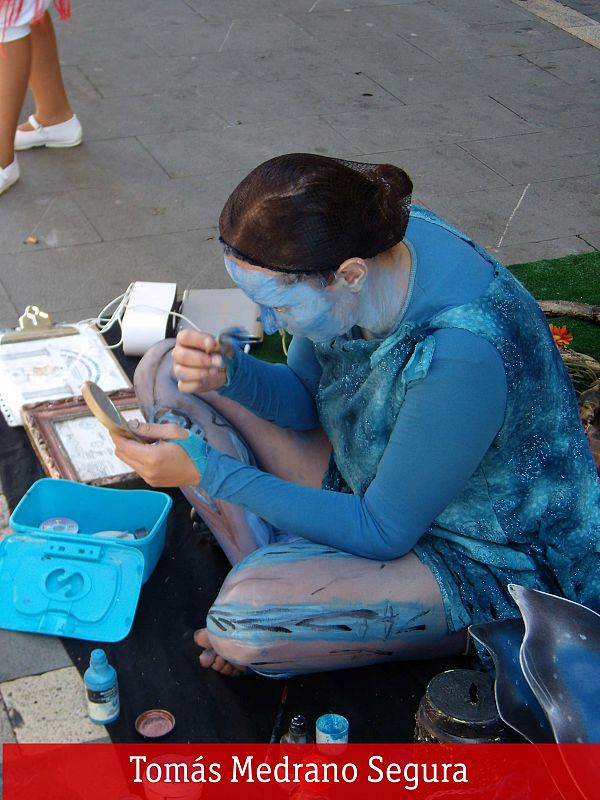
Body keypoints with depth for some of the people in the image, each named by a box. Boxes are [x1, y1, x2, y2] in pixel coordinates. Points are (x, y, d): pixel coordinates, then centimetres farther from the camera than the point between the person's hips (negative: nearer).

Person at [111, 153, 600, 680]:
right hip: (366, 481, 8)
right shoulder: (367, 243, -14)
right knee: (164, 372, -1)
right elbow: (305, 398, 2)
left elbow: (383, 534, -25)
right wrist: (227, 372, -20)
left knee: (244, 620, -33)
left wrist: (210, 470, -26)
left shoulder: (461, 355, -37)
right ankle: (273, 569, -3)